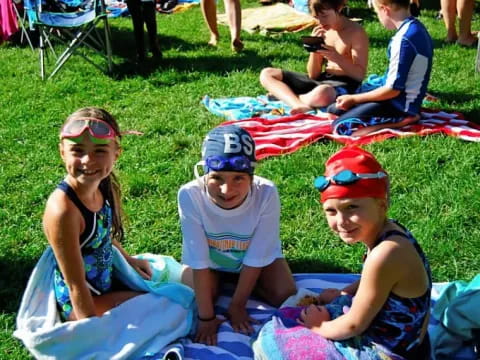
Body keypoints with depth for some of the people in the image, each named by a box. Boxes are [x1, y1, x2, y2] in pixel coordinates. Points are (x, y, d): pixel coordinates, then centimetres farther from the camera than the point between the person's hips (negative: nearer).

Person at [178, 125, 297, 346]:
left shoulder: (266, 194, -37)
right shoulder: (190, 195, -38)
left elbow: (255, 257, -24)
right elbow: (198, 261, -29)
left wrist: (237, 306, -18)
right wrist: (206, 317, -24)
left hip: (253, 256, 1)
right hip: (209, 258, 0)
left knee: (285, 294, -15)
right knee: (195, 299, -20)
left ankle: (234, 281, 12)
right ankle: (221, 280, 12)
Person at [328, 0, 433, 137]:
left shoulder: (403, 40, -24)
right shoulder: (416, 27, 5)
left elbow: (394, 89, -22)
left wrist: (354, 99, -10)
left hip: (400, 105, -10)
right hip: (403, 100, 10)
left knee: (340, 126, -15)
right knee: (333, 109, 11)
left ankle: (401, 121, -10)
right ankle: (400, 117, 6)